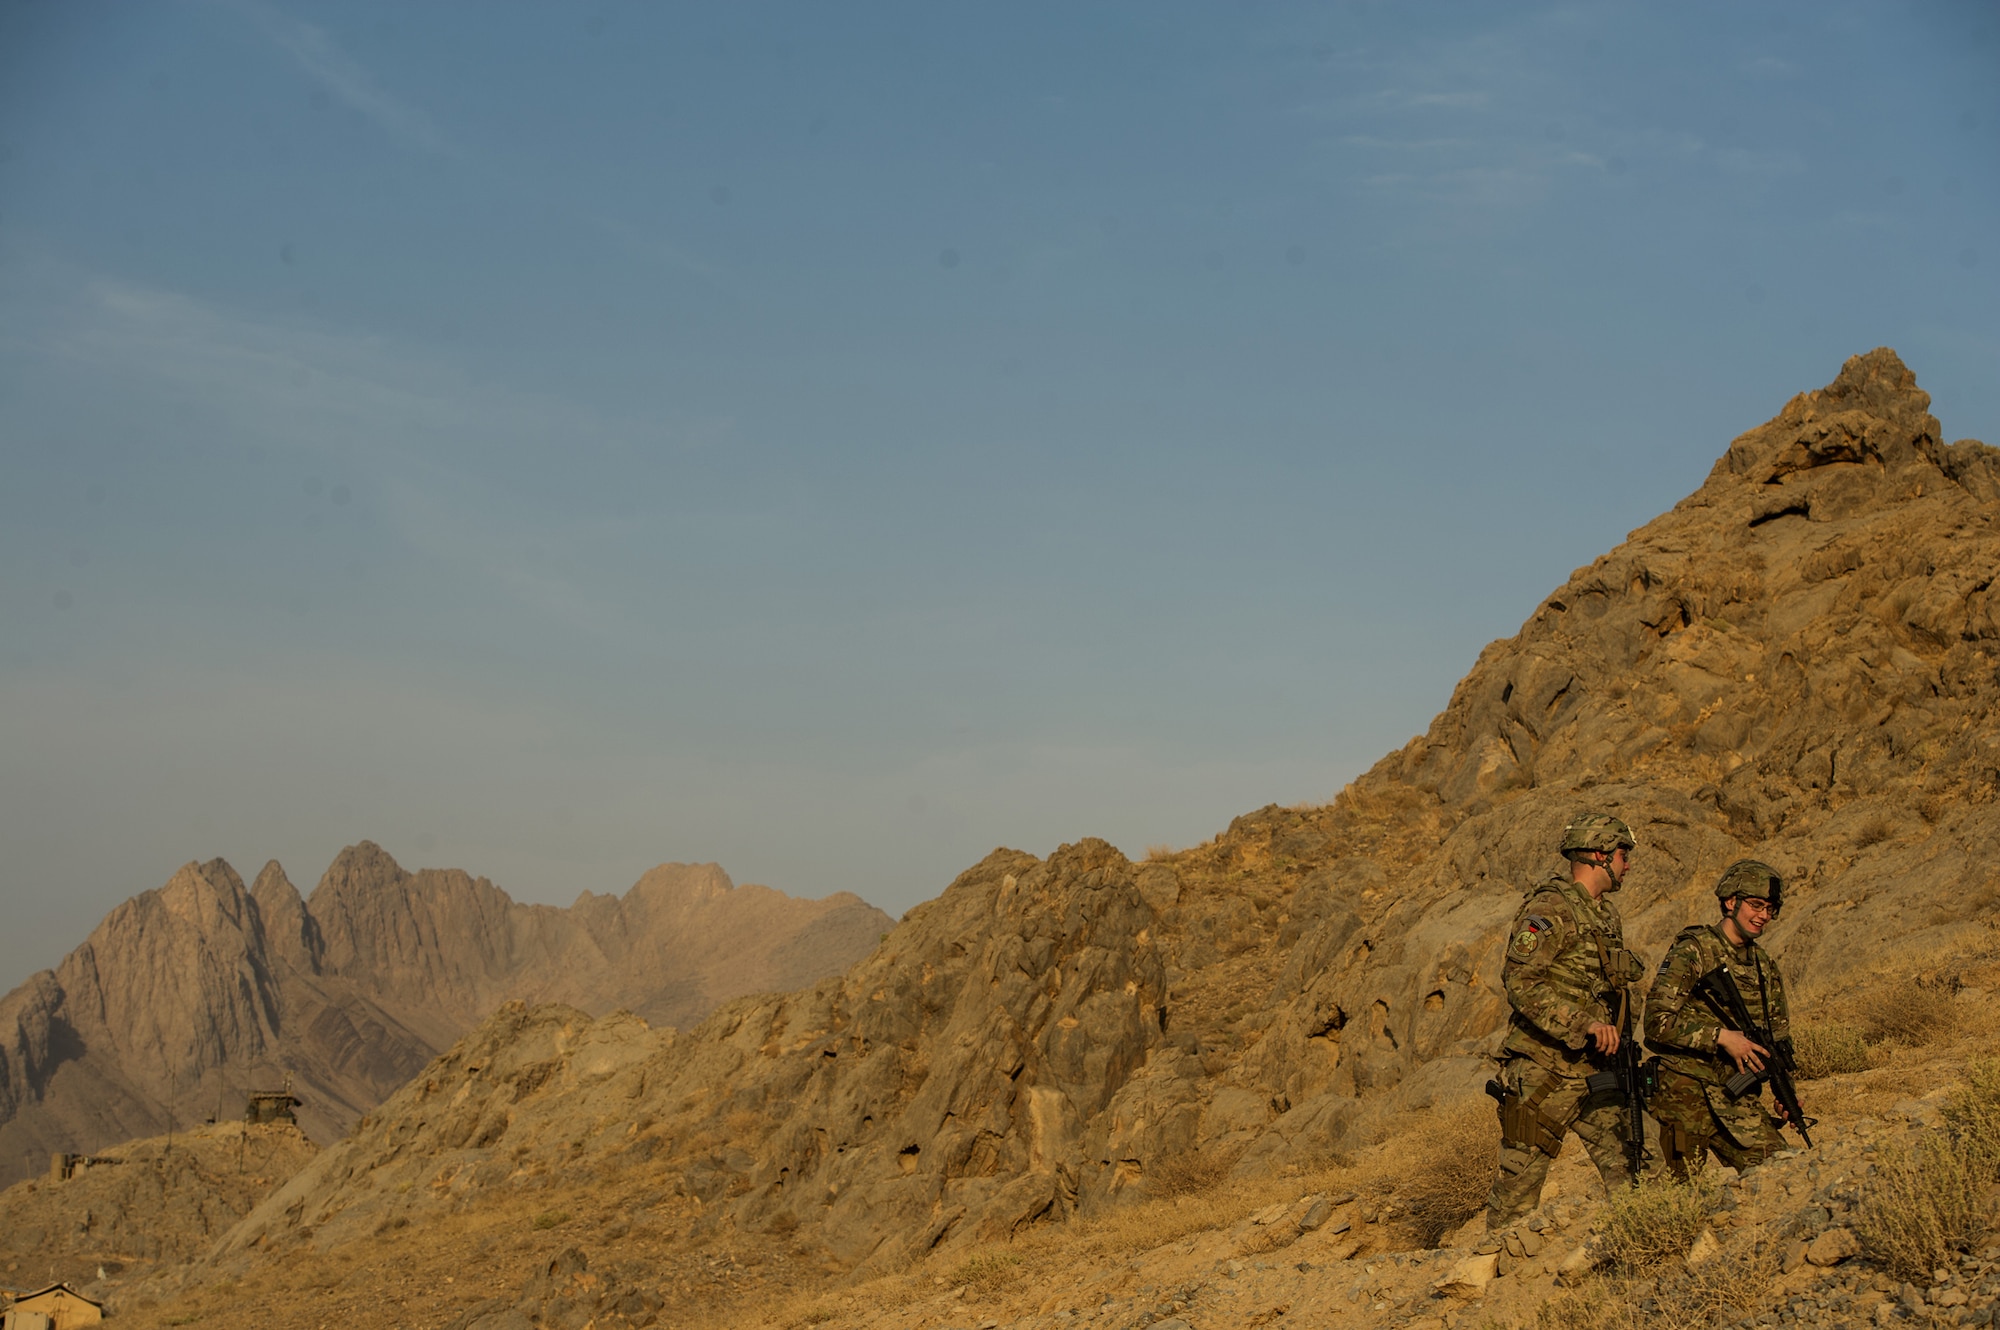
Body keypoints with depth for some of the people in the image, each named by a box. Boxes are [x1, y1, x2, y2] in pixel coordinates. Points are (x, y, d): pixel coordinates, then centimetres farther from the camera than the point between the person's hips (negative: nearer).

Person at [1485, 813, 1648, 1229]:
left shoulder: (1607, 914, 15)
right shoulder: (1549, 910, -14)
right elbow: (1520, 982, -24)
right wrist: (1583, 1024, -30)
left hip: (1592, 1071, 8)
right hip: (1543, 1073, -8)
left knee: (1630, 1172, 5)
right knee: (1521, 1179, -2)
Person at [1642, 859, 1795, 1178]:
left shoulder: (1765, 965, 13)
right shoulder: (1693, 951, -9)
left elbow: (1778, 1035, 22)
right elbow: (1657, 1021, -17)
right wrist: (1721, 1037, -21)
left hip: (1738, 1098, 6)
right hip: (1686, 1093, -6)